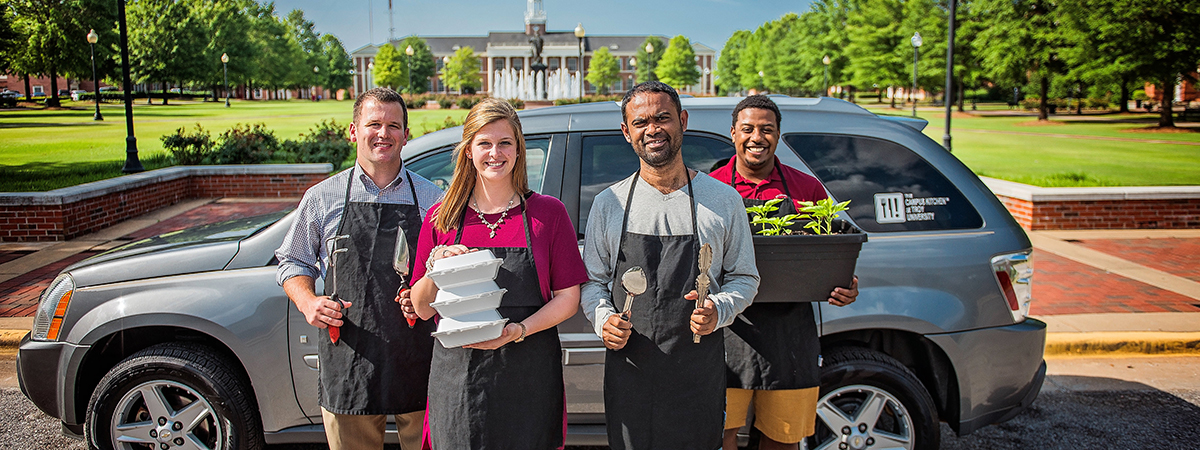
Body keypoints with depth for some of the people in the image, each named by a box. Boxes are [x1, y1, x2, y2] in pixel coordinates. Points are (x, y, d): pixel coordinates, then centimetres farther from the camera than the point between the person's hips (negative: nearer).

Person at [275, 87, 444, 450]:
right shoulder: (322, 198, 6)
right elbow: (293, 262, 15)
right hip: (348, 365, 0)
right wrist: (308, 302, -4)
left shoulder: (432, 199, 5)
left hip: (417, 363, 0)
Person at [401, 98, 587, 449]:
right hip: (457, 378, 1)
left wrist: (519, 330, -15)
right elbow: (423, 309, 9)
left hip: (529, 380, -1)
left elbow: (568, 298, 0)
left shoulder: (548, 212, 2)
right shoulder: (441, 218, 6)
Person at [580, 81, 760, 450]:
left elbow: (744, 277, 8)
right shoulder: (608, 203, 4)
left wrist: (718, 311, -11)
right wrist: (603, 319, -9)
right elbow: (593, 280, 10)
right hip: (628, 368, 1)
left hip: (699, 373, -1)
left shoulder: (723, 200, 2)